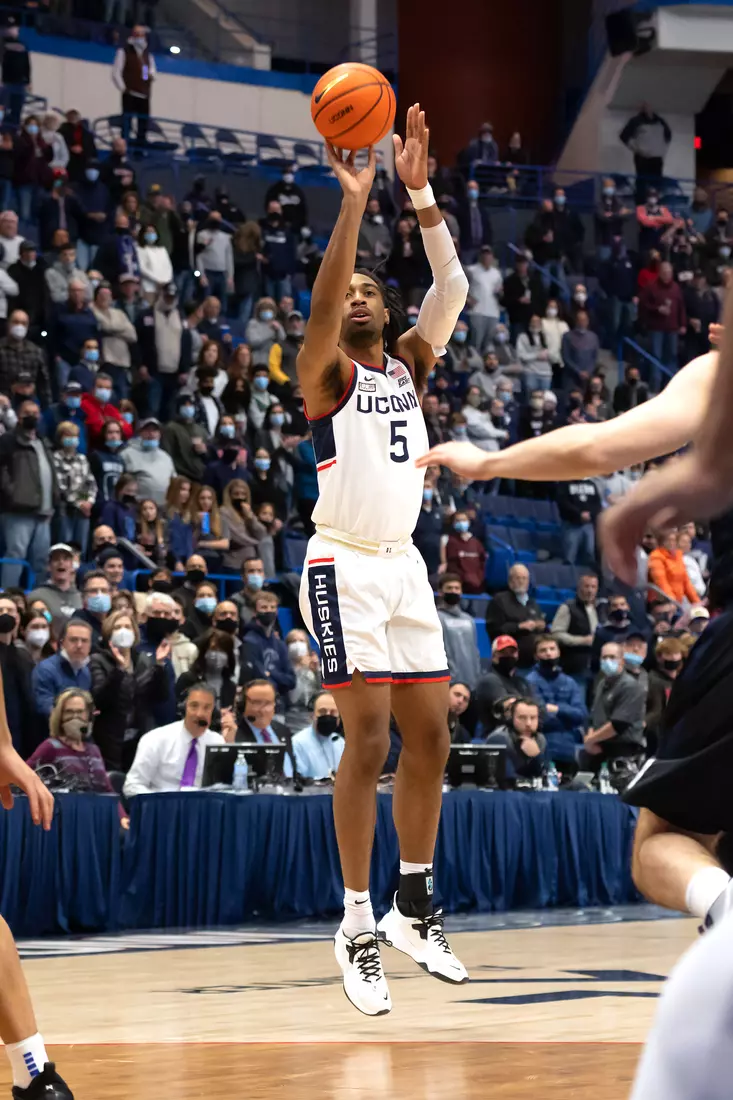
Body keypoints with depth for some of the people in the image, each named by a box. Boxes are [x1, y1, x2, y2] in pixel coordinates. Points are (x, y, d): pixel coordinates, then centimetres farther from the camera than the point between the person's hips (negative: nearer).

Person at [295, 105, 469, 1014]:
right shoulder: (327, 373, -2)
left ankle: (414, 907, 19)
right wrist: (355, 201, -29)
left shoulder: (409, 363, 13)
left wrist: (420, 193, -12)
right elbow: (321, 301, -22)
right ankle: (357, 928, -8)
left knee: (430, 739, 7)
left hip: (405, 565, 6)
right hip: (345, 567, -6)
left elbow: (452, 290, -1)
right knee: (368, 741, -12)